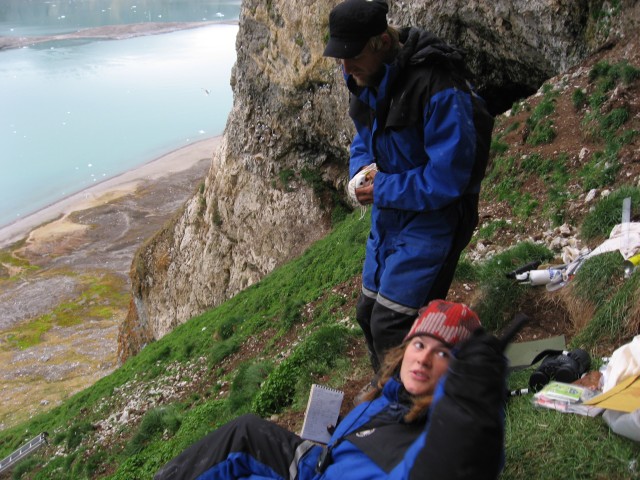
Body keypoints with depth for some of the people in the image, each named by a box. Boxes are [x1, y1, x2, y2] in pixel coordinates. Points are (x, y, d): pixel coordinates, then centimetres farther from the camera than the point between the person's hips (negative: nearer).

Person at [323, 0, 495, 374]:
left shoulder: (439, 89, -26)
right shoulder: (369, 79, 0)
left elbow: (446, 179, -26)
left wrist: (381, 190, -19)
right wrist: (362, 168, -6)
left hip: (432, 218, -9)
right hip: (389, 214, 9)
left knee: (391, 328, -11)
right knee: (369, 314, 18)